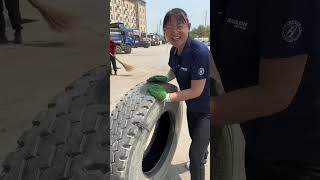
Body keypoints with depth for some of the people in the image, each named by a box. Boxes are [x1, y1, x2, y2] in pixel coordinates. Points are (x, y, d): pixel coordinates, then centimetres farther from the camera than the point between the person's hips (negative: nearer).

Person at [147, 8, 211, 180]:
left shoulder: (200, 52, -33)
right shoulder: (174, 51, -10)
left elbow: (196, 91, -29)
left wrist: (166, 97, -29)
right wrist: (165, 78, -8)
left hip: (207, 110, -8)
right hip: (192, 107, 8)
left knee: (195, 153, -4)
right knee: (195, 138, 31)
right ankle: (203, 156, 63)